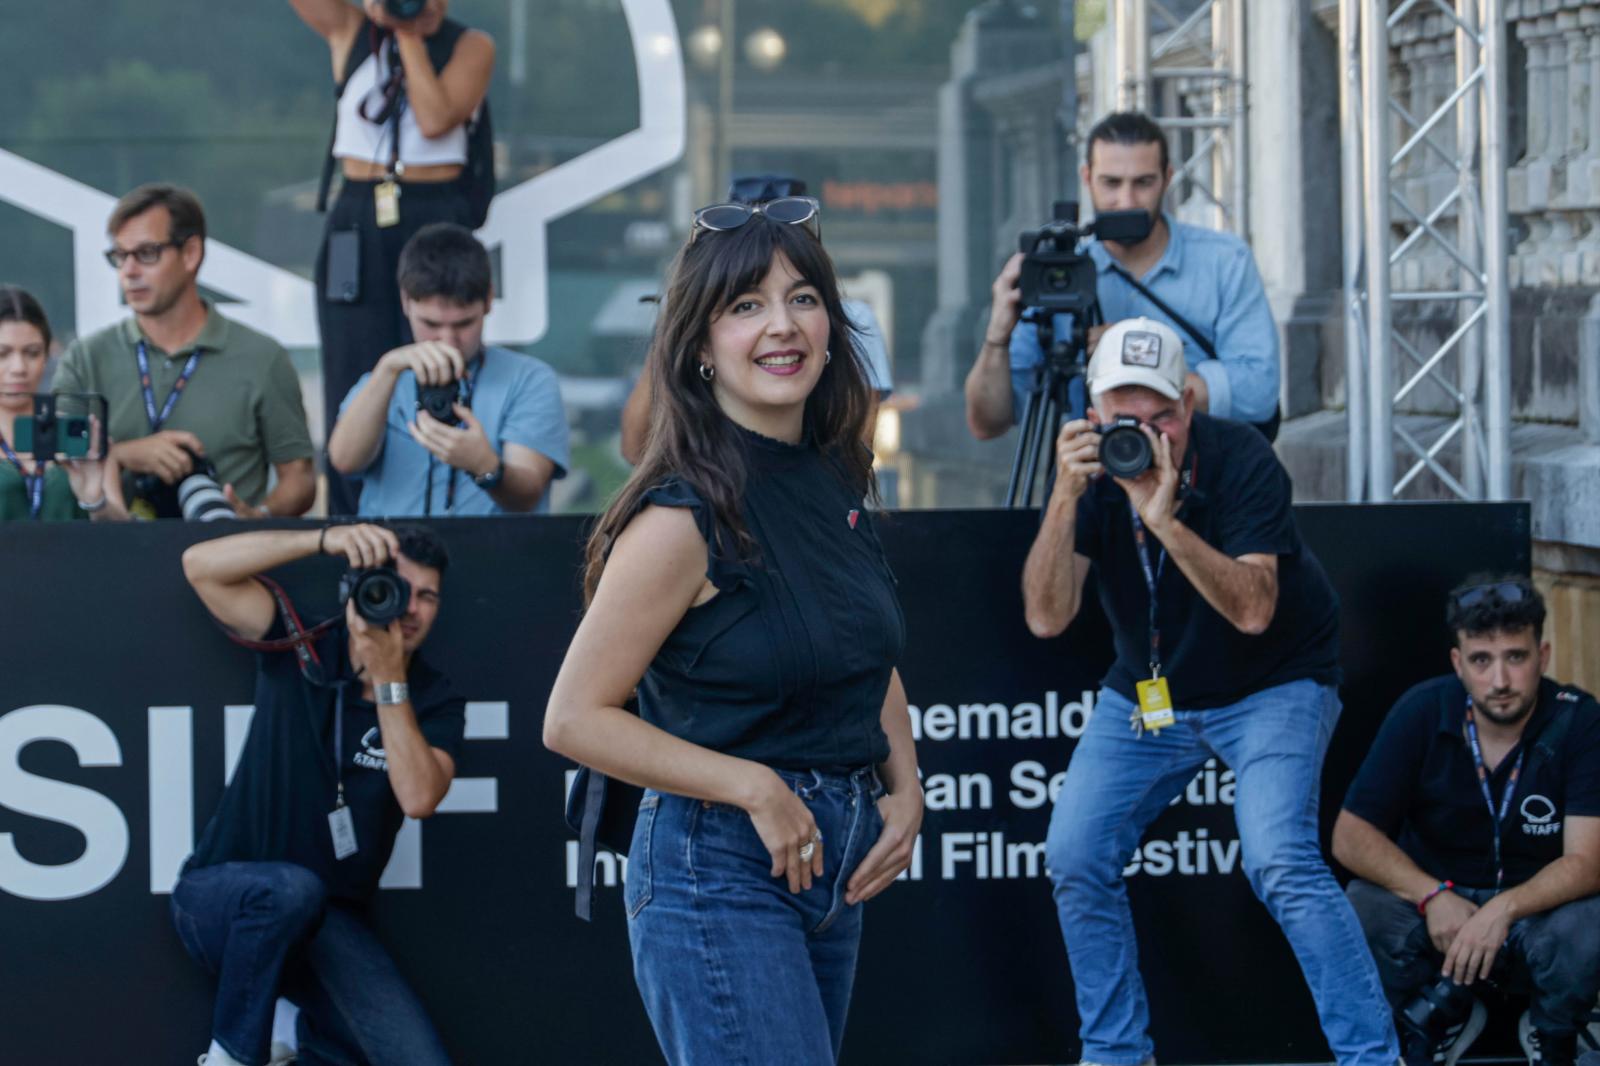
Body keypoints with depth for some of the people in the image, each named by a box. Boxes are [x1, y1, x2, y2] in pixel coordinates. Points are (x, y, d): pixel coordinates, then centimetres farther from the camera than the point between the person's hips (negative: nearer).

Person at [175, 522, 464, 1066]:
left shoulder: (434, 701, 2)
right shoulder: (300, 651, -2)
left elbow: (418, 797, -17)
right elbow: (202, 564, -13)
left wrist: (389, 680, -20)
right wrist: (325, 539, -22)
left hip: (328, 921, 3)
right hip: (221, 897, -3)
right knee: (292, 889, -40)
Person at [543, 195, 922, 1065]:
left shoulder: (834, 480, 8)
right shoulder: (686, 517, -15)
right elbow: (575, 718, -15)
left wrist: (905, 792, 7)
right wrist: (756, 789, -16)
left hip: (835, 874, 8)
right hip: (719, 874, -8)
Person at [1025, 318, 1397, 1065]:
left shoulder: (1241, 462, -24)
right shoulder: (1092, 474, -13)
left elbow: (1253, 609, -34)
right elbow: (1046, 617, -22)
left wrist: (1164, 519, -42)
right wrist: (1066, 499, -34)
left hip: (1270, 687, -5)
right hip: (1145, 690, 5)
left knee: (1280, 863, -23)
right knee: (1075, 860, -2)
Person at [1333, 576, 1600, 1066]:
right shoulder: (1422, 712, -12)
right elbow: (1351, 836, -12)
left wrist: (1504, 909, -39)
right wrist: (1433, 896, -26)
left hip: (1538, 909, -1)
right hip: (1441, 908, 1)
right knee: (1365, 907, -29)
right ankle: (1442, 1021, 2)